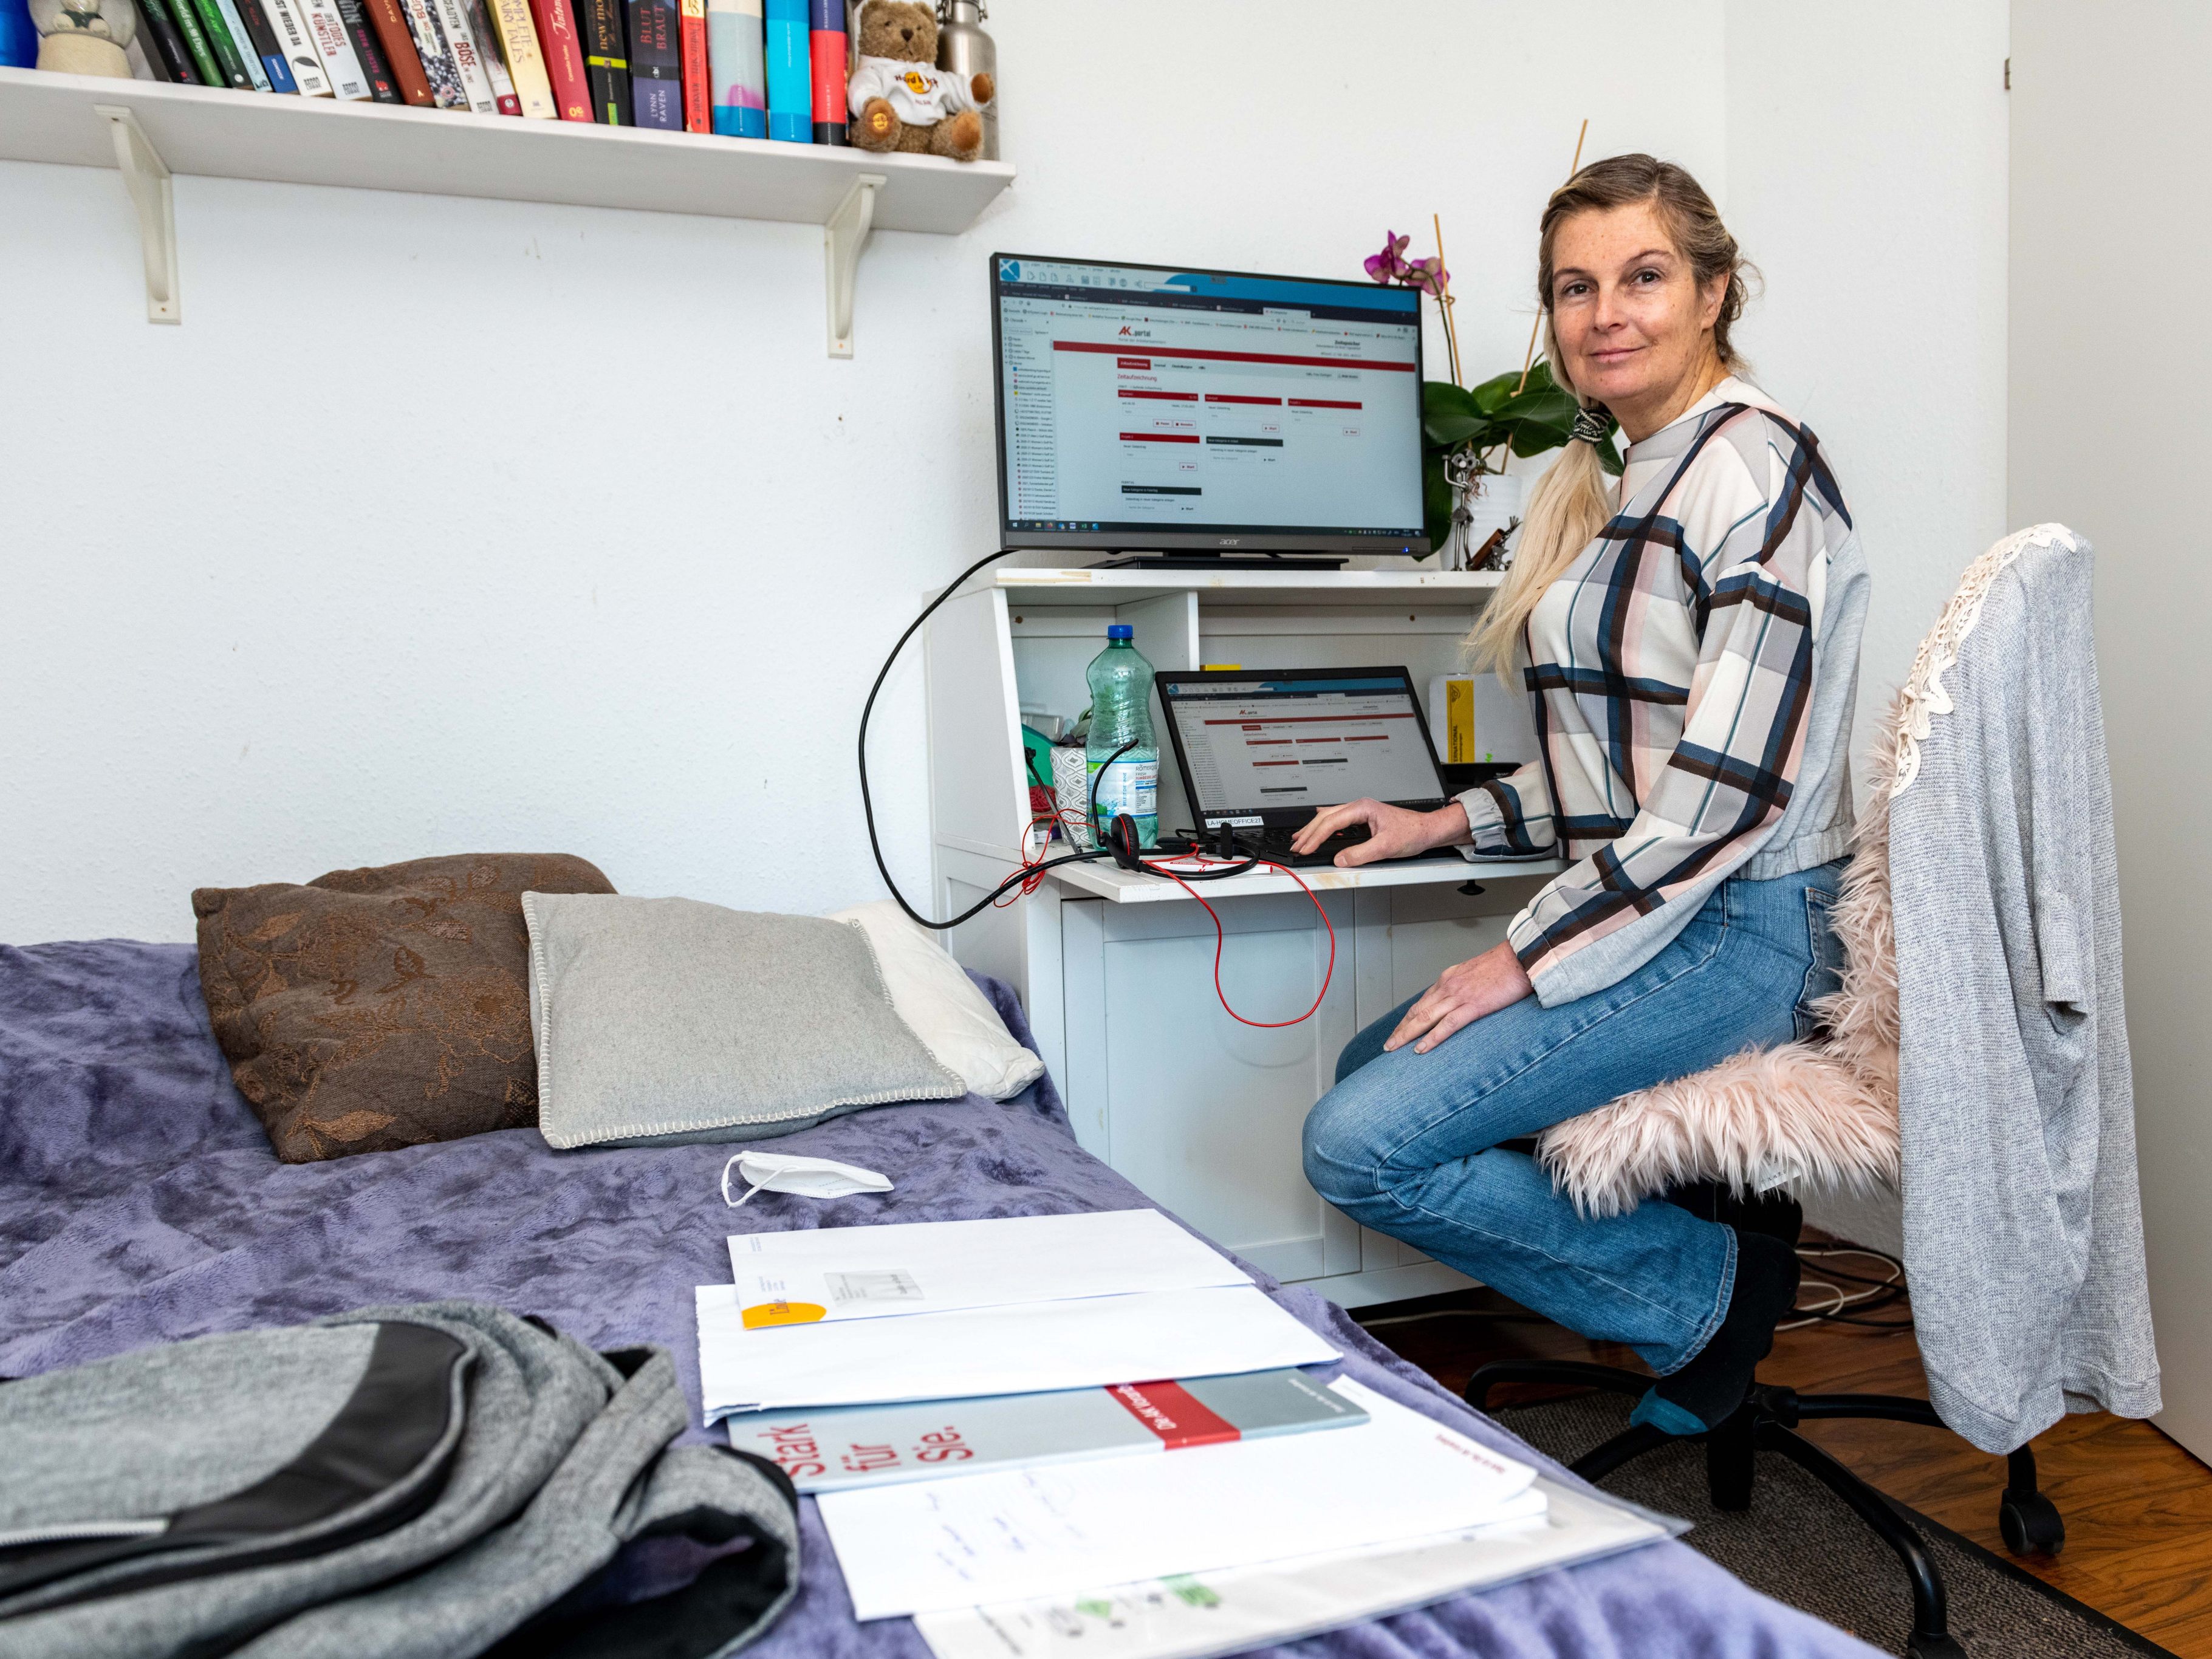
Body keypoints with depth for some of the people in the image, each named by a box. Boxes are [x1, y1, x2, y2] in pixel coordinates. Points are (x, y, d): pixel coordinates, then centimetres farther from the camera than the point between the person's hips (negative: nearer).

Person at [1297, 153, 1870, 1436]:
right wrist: (1449, 825, 13)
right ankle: (1707, 1275, 14)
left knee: (1361, 1144, -16)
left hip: (1735, 935, -10)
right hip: (1654, 915, 10)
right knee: (1371, 1068, 16)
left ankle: (1711, 1285, 3)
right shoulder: (1630, 486, 16)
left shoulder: (1752, 466, -13)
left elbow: (1734, 779, -22)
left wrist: (1531, 960, -20)